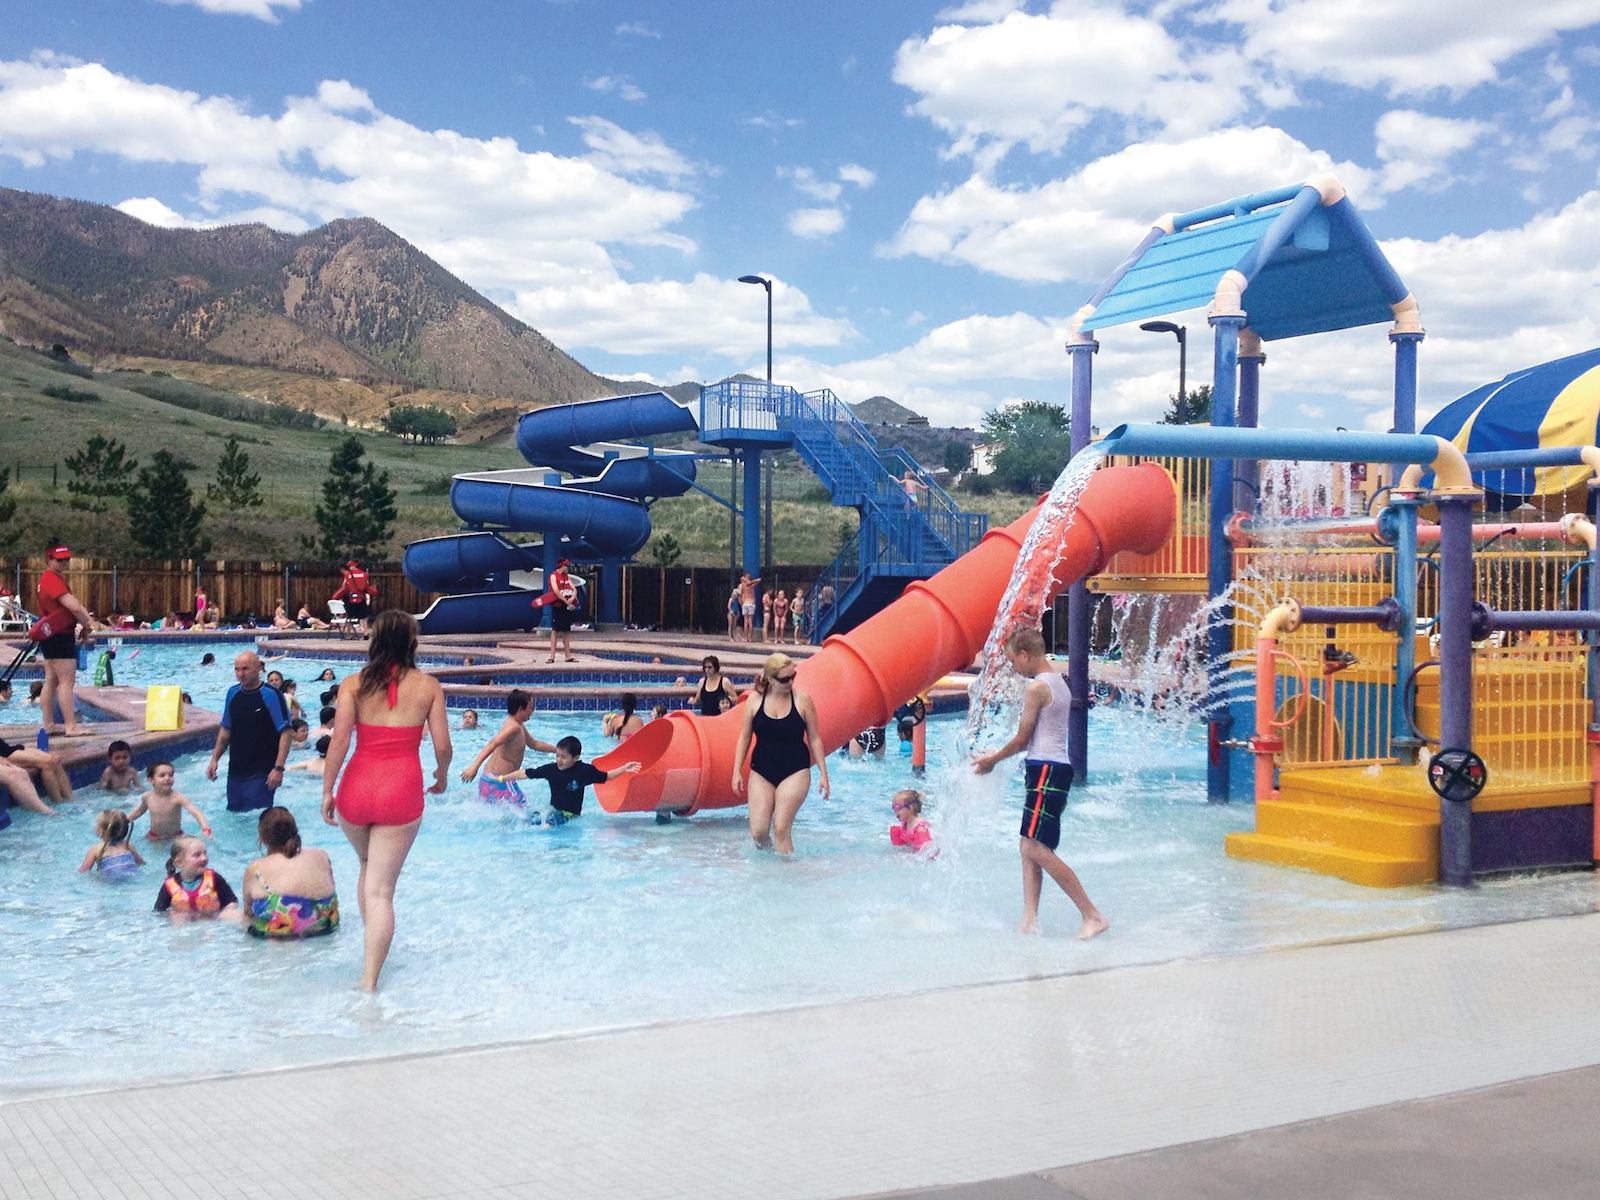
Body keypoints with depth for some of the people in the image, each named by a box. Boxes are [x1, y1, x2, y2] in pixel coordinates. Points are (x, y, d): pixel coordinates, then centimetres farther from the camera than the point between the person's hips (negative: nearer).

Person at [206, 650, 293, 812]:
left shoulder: (270, 695, -11)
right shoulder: (233, 693, 7)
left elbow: (286, 733, -14)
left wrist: (278, 768, -20)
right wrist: (215, 759, 11)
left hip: (261, 774, -6)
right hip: (235, 771, 6)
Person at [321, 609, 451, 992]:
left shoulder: (353, 684, 1)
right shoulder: (428, 686, 2)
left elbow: (339, 739, -8)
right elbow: (442, 746, 0)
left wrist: (327, 790, 0)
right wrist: (442, 776, 20)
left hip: (357, 788, 1)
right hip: (402, 790, -1)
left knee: (368, 868, 28)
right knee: (381, 889, 1)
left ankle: (372, 954, 32)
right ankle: (369, 982, -5)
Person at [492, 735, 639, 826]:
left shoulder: (584, 771, -9)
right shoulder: (551, 769, -4)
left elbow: (605, 776, 4)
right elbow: (526, 774, 3)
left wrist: (624, 769, -4)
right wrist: (503, 778, 7)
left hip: (572, 814, -4)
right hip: (554, 809, 4)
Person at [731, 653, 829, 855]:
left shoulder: (802, 699, -5)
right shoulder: (754, 699, -2)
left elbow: (814, 738, 2)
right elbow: (745, 737, 7)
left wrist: (823, 773, 1)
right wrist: (737, 771, 4)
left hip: (795, 771, -2)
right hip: (761, 771, 2)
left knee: (781, 829, -10)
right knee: (758, 831, -2)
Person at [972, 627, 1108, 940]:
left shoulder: (1036, 687, -13)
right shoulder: (1058, 682, 17)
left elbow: (1022, 738, -9)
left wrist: (992, 759, 6)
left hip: (1046, 771, -10)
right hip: (1056, 767, 10)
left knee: (1037, 848, -13)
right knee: (1029, 846, 9)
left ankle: (1093, 916, -13)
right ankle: (1030, 920, 5)